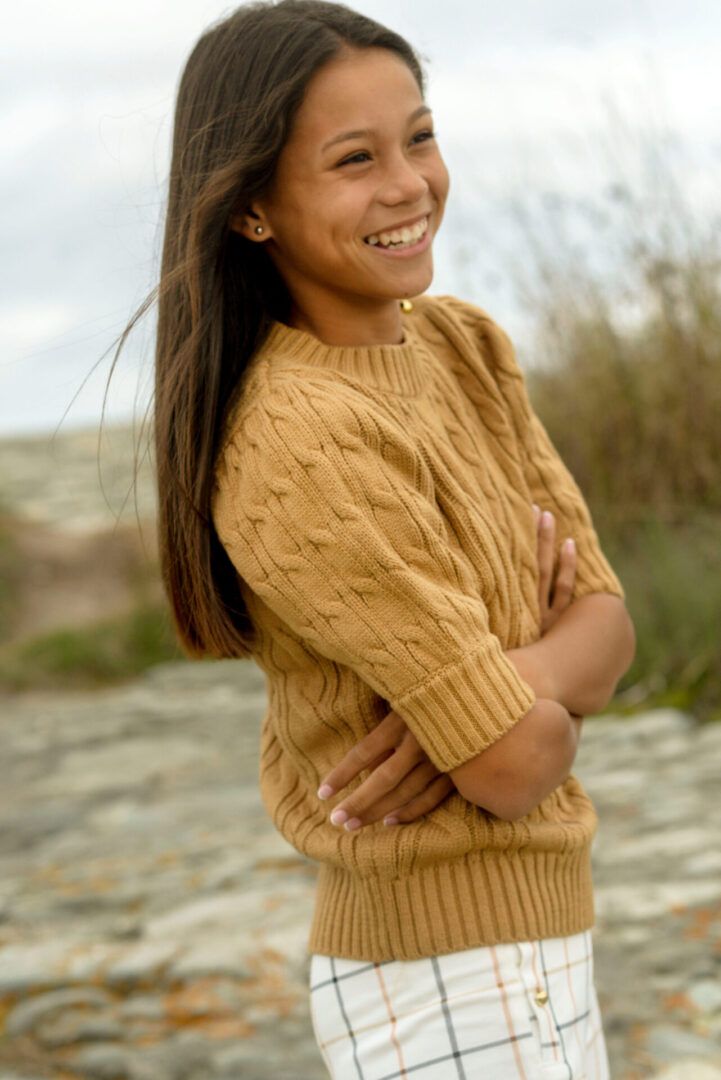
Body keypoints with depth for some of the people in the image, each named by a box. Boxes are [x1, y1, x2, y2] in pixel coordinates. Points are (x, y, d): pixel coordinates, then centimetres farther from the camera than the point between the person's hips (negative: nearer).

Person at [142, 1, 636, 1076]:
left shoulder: (465, 344, 3)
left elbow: (606, 622, 1)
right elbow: (515, 764, -22)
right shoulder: (298, 444, -23)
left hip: (529, 939, 8)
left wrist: (518, 675, -19)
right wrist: (535, 700, -2)